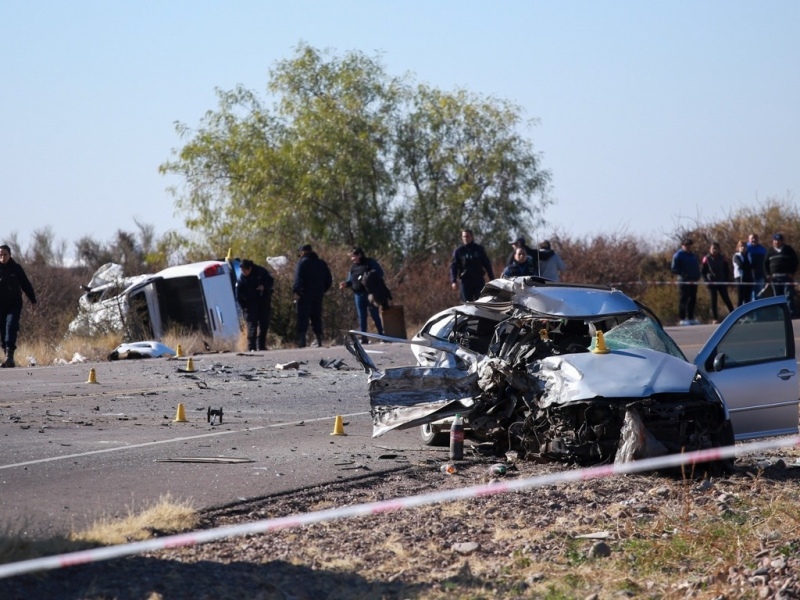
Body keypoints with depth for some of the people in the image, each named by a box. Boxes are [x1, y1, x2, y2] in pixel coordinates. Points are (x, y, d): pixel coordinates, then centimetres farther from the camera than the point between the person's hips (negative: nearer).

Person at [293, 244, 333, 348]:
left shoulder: (302, 261, -4)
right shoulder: (321, 263, 14)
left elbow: (298, 278, -16)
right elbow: (329, 279, 15)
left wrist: (296, 291, -18)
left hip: (305, 294, -5)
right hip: (318, 294, 5)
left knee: (302, 317, -6)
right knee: (316, 317, 13)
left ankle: (301, 340, -17)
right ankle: (318, 340, 12)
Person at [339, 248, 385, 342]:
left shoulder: (370, 263, 0)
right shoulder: (353, 267, 15)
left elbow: (380, 272, -5)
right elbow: (351, 280, 17)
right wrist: (346, 283, -5)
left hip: (370, 293, -5)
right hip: (358, 294, 5)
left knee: (375, 315, -2)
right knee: (361, 317, 4)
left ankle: (381, 335, 4)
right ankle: (364, 338, 5)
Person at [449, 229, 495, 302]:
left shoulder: (479, 249, 7)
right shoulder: (458, 251, 5)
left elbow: (487, 263, 11)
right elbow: (453, 266, 2)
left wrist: (491, 278, 7)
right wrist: (453, 281, -11)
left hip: (479, 280, 1)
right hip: (465, 281, -1)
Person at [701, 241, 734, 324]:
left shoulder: (722, 258, 3)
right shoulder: (707, 259, -2)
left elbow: (727, 271, 10)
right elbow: (703, 271, 0)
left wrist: (727, 280, 0)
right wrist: (706, 280, -10)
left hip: (722, 283, 1)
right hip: (712, 283, -1)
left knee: (726, 299, 0)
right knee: (713, 301, 1)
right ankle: (715, 318, 5)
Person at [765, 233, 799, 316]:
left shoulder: (788, 249, 4)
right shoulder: (770, 251, 13)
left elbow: (795, 261, 3)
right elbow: (766, 263, 16)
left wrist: (792, 273, -8)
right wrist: (768, 274, 3)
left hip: (787, 276, -4)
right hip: (775, 277, 4)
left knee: (789, 296, -11)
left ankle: (792, 313, -14)